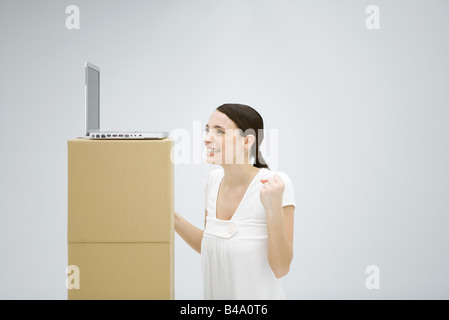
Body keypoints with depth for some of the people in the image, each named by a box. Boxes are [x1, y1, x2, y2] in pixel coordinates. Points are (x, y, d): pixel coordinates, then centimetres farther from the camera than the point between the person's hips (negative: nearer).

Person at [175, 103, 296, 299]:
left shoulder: (276, 184, -20)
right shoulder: (214, 180, -3)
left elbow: (280, 269, -20)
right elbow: (206, 246, 9)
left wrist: (274, 208, -30)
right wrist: (171, 216, -2)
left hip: (258, 294, -5)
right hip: (216, 292, 5)